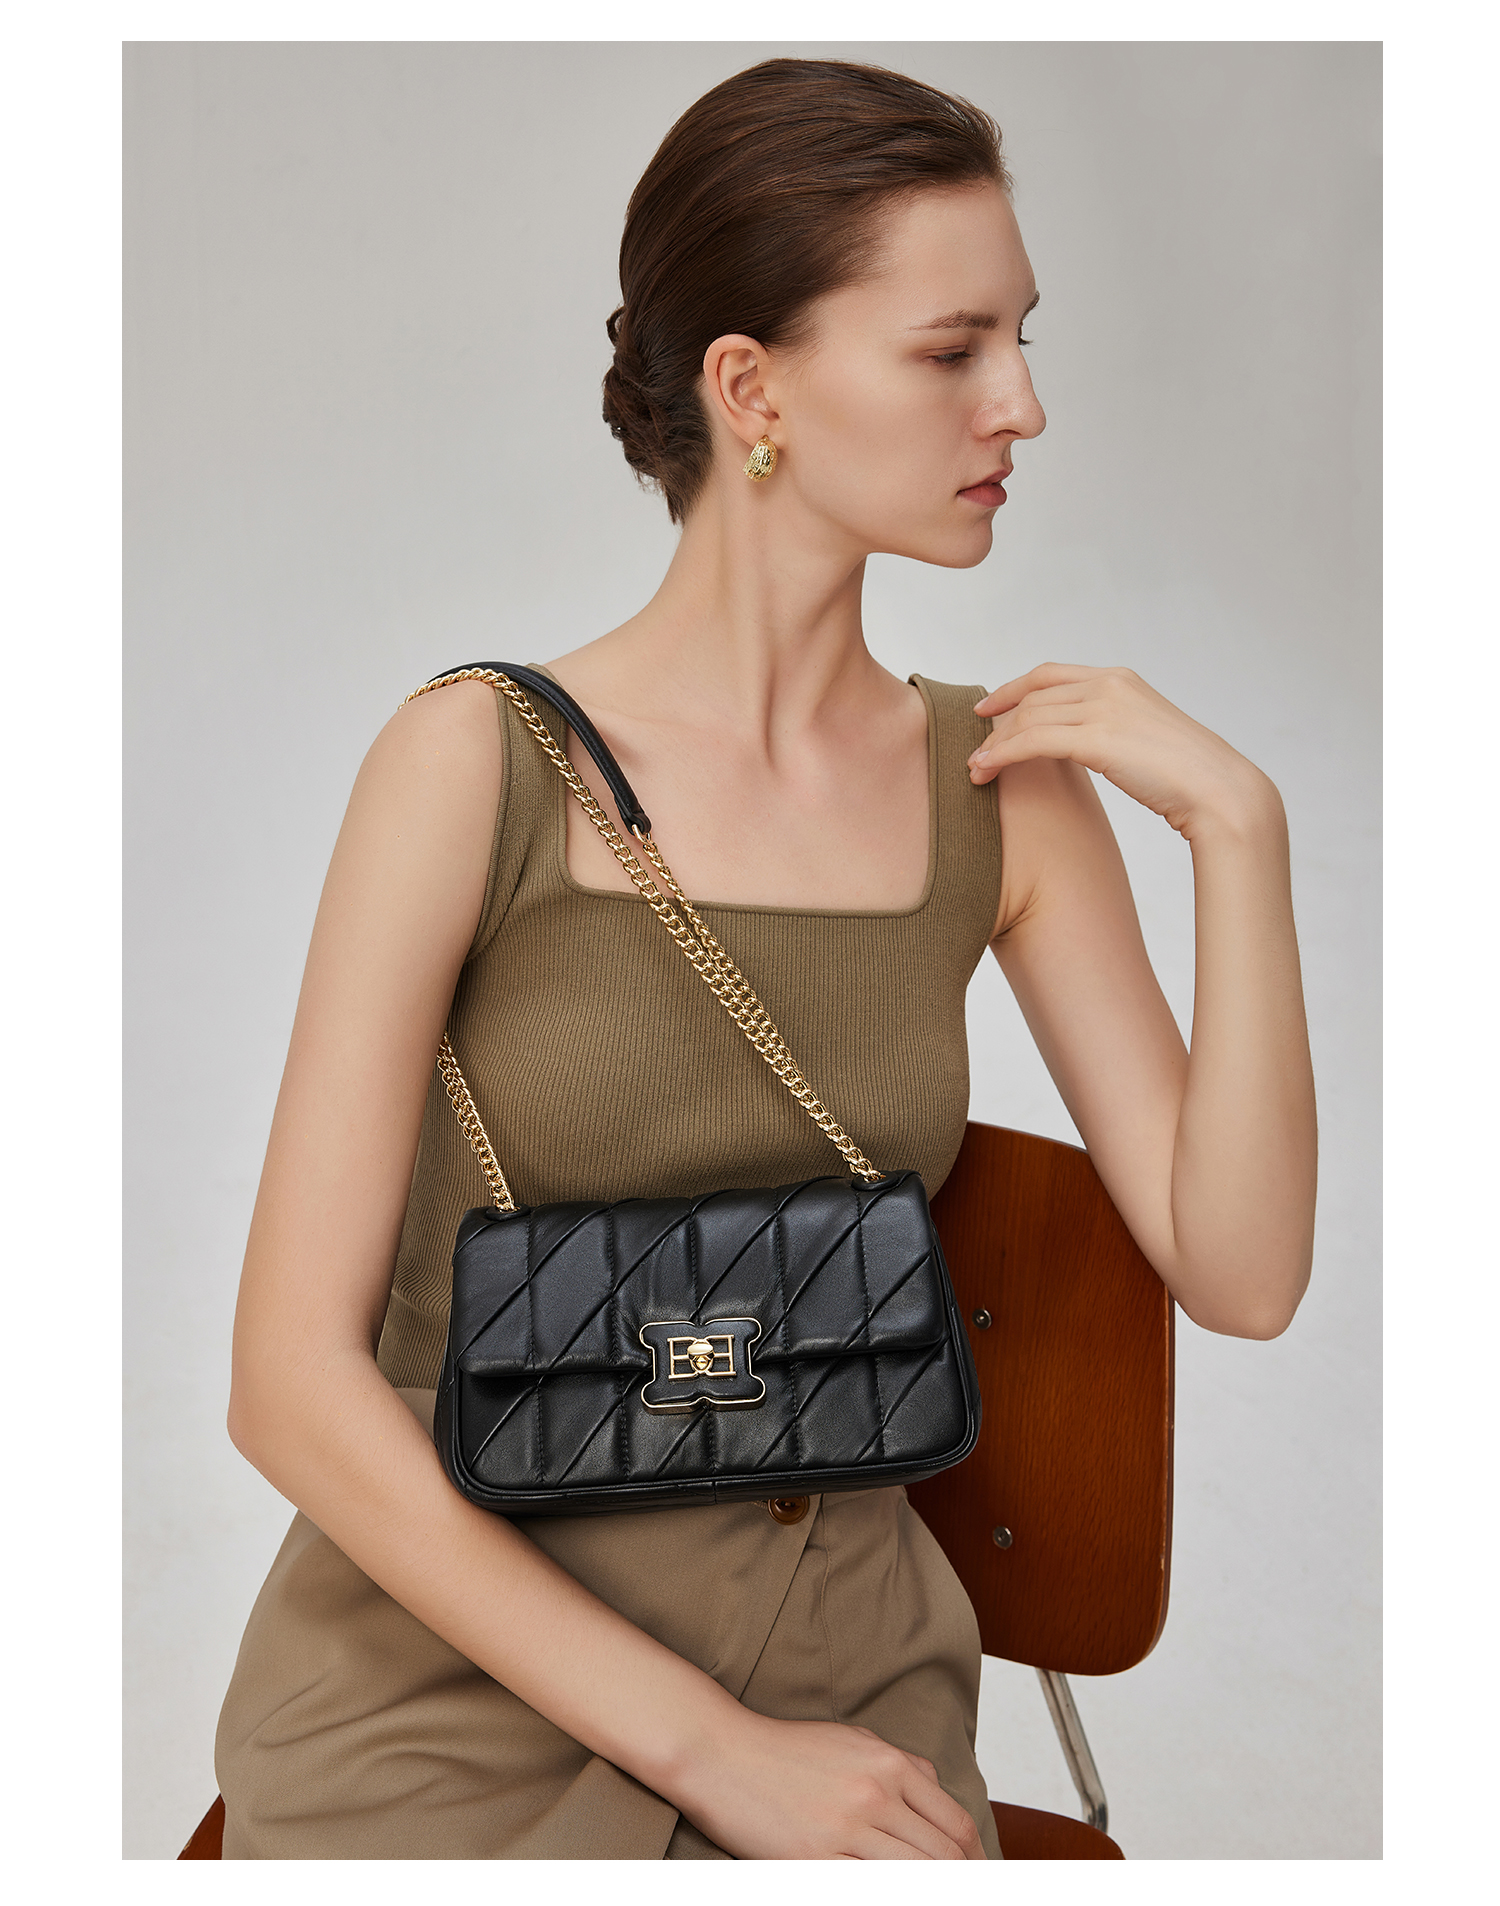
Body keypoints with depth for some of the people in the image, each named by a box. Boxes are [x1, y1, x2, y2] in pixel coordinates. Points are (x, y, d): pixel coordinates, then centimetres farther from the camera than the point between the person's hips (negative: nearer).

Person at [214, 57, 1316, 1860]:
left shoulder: (1009, 784, -1)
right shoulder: (481, 760, -13)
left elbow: (1241, 1273, -3)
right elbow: (294, 1384, -13)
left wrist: (1237, 824, -11)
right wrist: (708, 1749, -14)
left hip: (840, 1677, 3)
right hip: (454, 1675, -2)